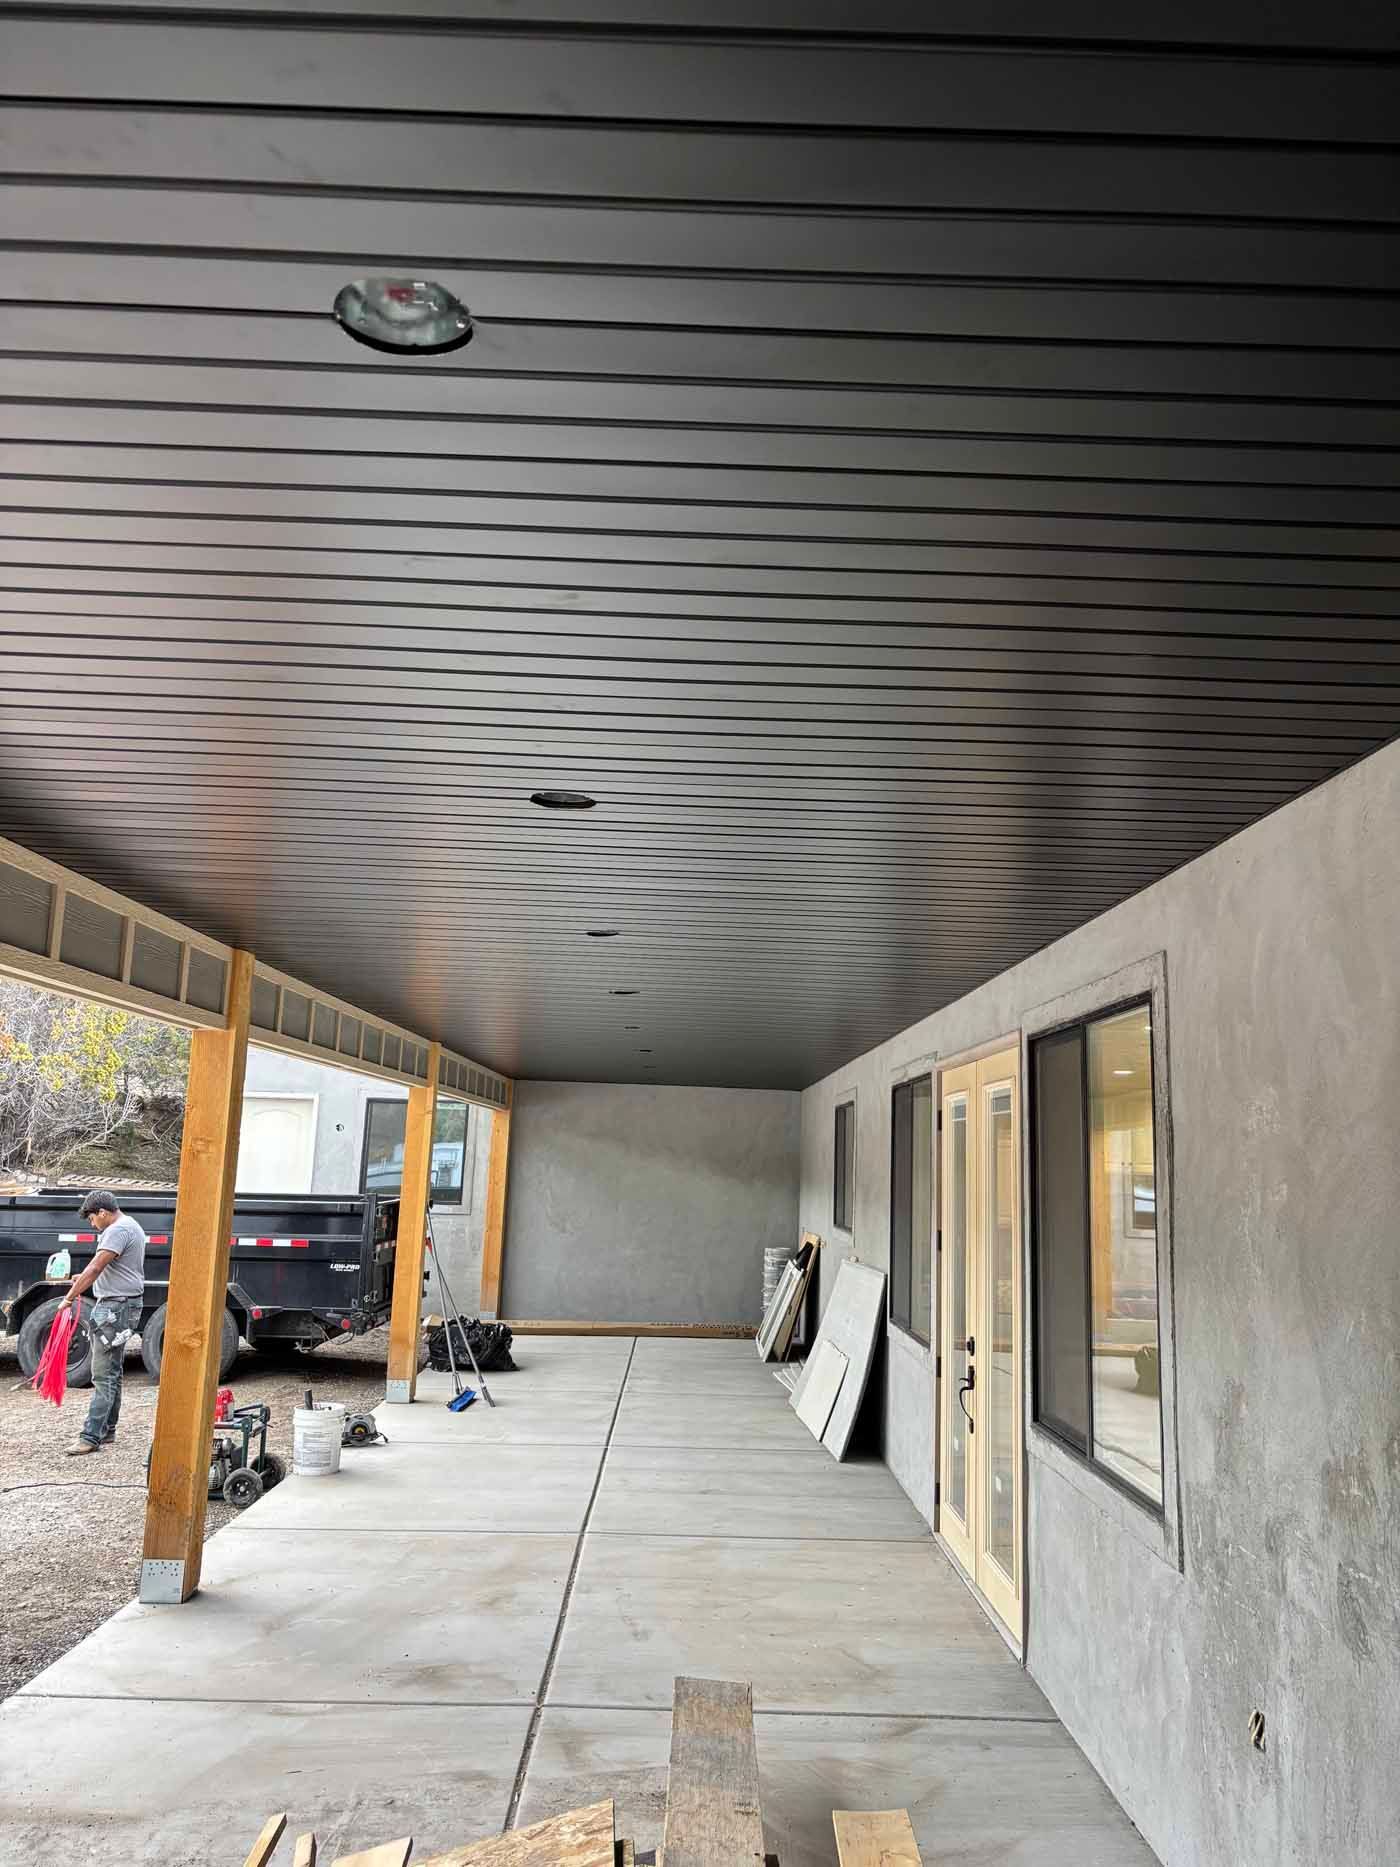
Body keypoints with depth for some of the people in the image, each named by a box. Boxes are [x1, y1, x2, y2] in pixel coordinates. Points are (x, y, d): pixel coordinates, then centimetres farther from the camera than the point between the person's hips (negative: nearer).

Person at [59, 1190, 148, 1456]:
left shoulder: (119, 1230, -15)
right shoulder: (130, 1226, 19)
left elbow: (95, 1267, -22)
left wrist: (69, 1297, -19)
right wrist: (86, 1277, 18)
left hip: (116, 1307, -11)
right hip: (119, 1306, 11)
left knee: (104, 1375, -10)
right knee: (112, 1372, 15)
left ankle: (91, 1437, -10)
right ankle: (107, 1431, 22)